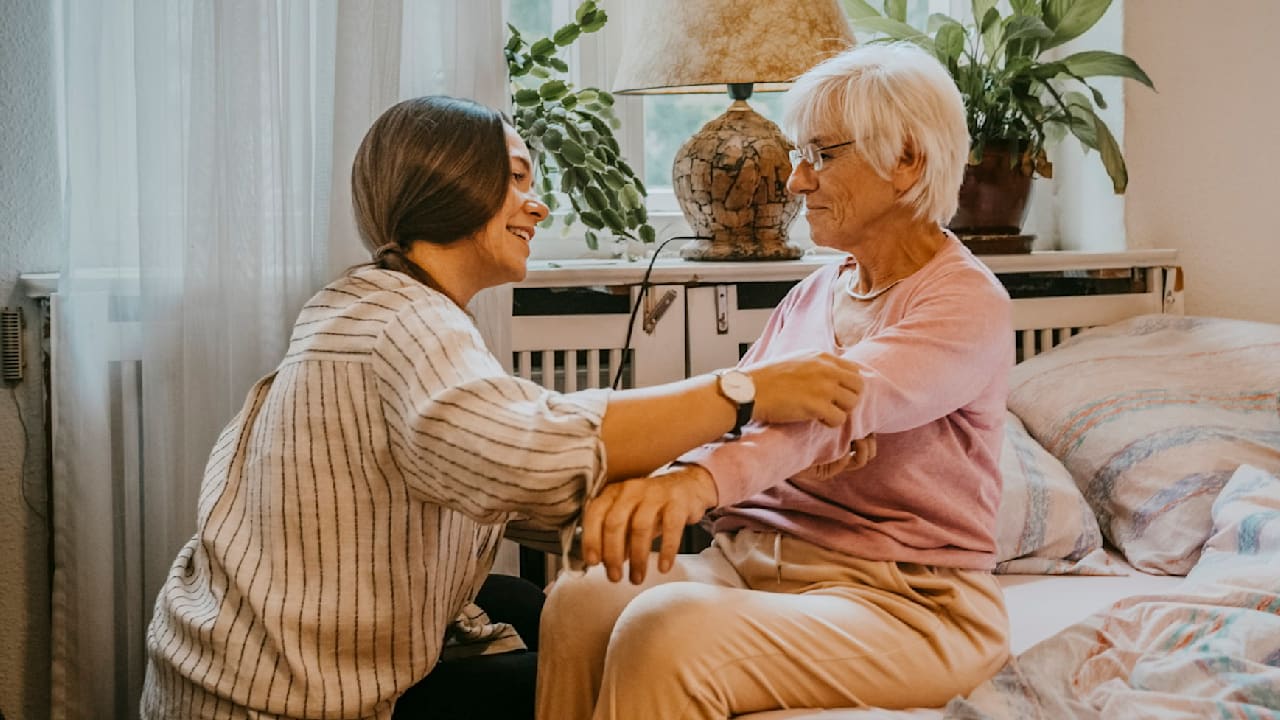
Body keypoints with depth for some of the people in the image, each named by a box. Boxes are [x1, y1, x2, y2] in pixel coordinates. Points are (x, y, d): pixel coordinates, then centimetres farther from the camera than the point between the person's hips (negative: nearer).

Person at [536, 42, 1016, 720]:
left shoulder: (969, 302, -9)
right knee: (580, 600, -24)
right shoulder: (811, 295, 17)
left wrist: (696, 481, -47)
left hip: (905, 603, -6)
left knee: (667, 634, -33)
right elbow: (730, 413, 8)